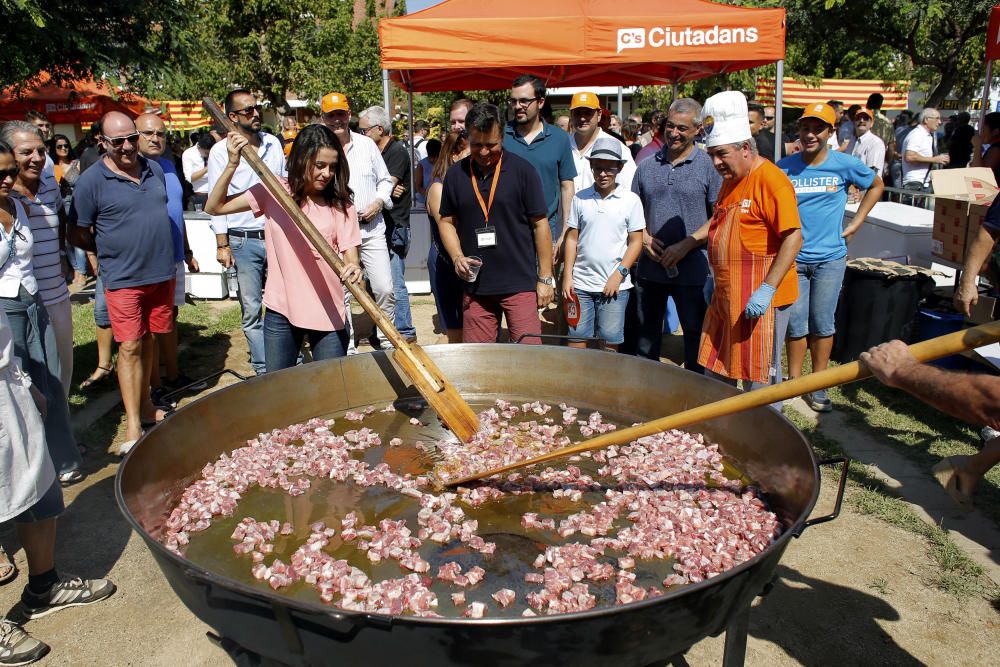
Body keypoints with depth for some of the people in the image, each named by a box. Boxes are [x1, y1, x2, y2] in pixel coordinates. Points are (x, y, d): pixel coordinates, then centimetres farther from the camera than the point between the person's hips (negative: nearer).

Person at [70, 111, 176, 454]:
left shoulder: (154, 169, 8)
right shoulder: (91, 181, -8)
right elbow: (79, 235, -2)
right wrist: (114, 248, 2)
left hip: (162, 273, 5)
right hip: (124, 279, -4)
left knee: (148, 340, 14)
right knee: (130, 347, -3)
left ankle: (145, 405, 29)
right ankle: (133, 425, 3)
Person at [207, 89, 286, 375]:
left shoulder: (273, 143, 9)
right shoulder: (221, 151, -2)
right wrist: (222, 244, -7)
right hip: (243, 241, -3)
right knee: (251, 311, 4)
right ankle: (264, 370, 14)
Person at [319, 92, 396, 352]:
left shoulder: (366, 144, 9)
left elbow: (385, 179, 16)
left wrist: (379, 202, -2)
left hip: (371, 227, 2)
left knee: (385, 288, -1)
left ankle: (387, 338, 18)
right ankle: (347, 348, 17)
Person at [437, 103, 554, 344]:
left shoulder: (522, 170, -3)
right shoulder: (456, 174, 6)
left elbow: (540, 224, -1)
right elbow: (447, 222, 15)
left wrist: (545, 278, -2)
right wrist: (457, 257, -4)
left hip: (520, 284, -3)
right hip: (475, 285, 3)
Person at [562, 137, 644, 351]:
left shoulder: (630, 200, 0)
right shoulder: (580, 198, 6)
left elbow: (636, 241, 0)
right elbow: (572, 238, 8)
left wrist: (619, 274, -9)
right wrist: (567, 276, 3)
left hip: (615, 285, -2)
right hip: (580, 284, 2)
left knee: (610, 342, 4)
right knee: (576, 341, 5)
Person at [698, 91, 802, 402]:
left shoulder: (770, 180, -15)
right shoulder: (731, 179, 13)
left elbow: (794, 237, -20)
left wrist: (767, 289, -24)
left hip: (760, 297, -9)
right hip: (726, 295, 9)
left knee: (762, 378, 1)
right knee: (716, 371, 15)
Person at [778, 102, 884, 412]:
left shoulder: (846, 164, -3)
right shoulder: (784, 168, -3)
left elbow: (876, 185, 14)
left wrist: (856, 223, 7)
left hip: (829, 258, 0)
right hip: (792, 257, 0)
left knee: (822, 325, 7)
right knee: (796, 325, 7)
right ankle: (794, 382, 21)